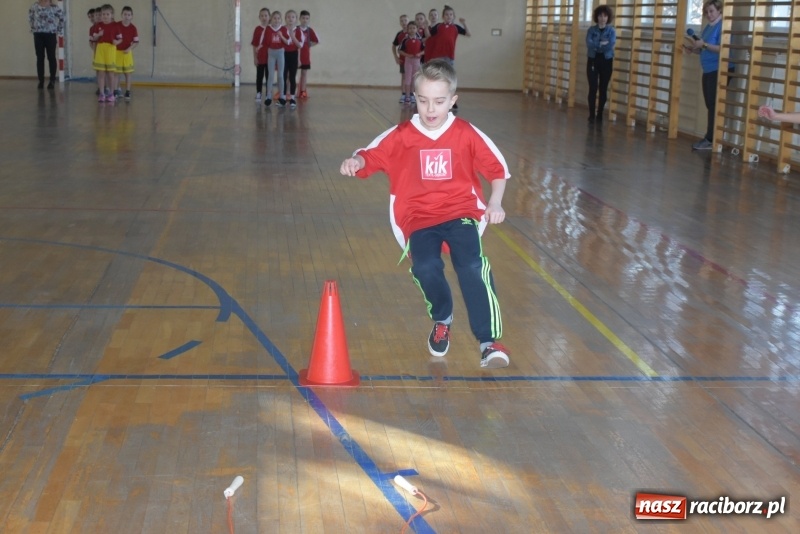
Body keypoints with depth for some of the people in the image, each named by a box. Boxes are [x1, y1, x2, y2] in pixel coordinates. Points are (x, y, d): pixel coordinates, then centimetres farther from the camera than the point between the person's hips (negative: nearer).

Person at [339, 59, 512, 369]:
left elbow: (498, 169, 9)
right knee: (425, 267, -27)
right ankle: (442, 320, 7)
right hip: (419, 217, 0)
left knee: (471, 265, -27)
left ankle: (489, 341, -19)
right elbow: (371, 155, -2)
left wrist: (495, 203, -6)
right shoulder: (401, 136, 1)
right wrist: (356, 161, -26)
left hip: (461, 211, 0)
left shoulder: (467, 134, 1)